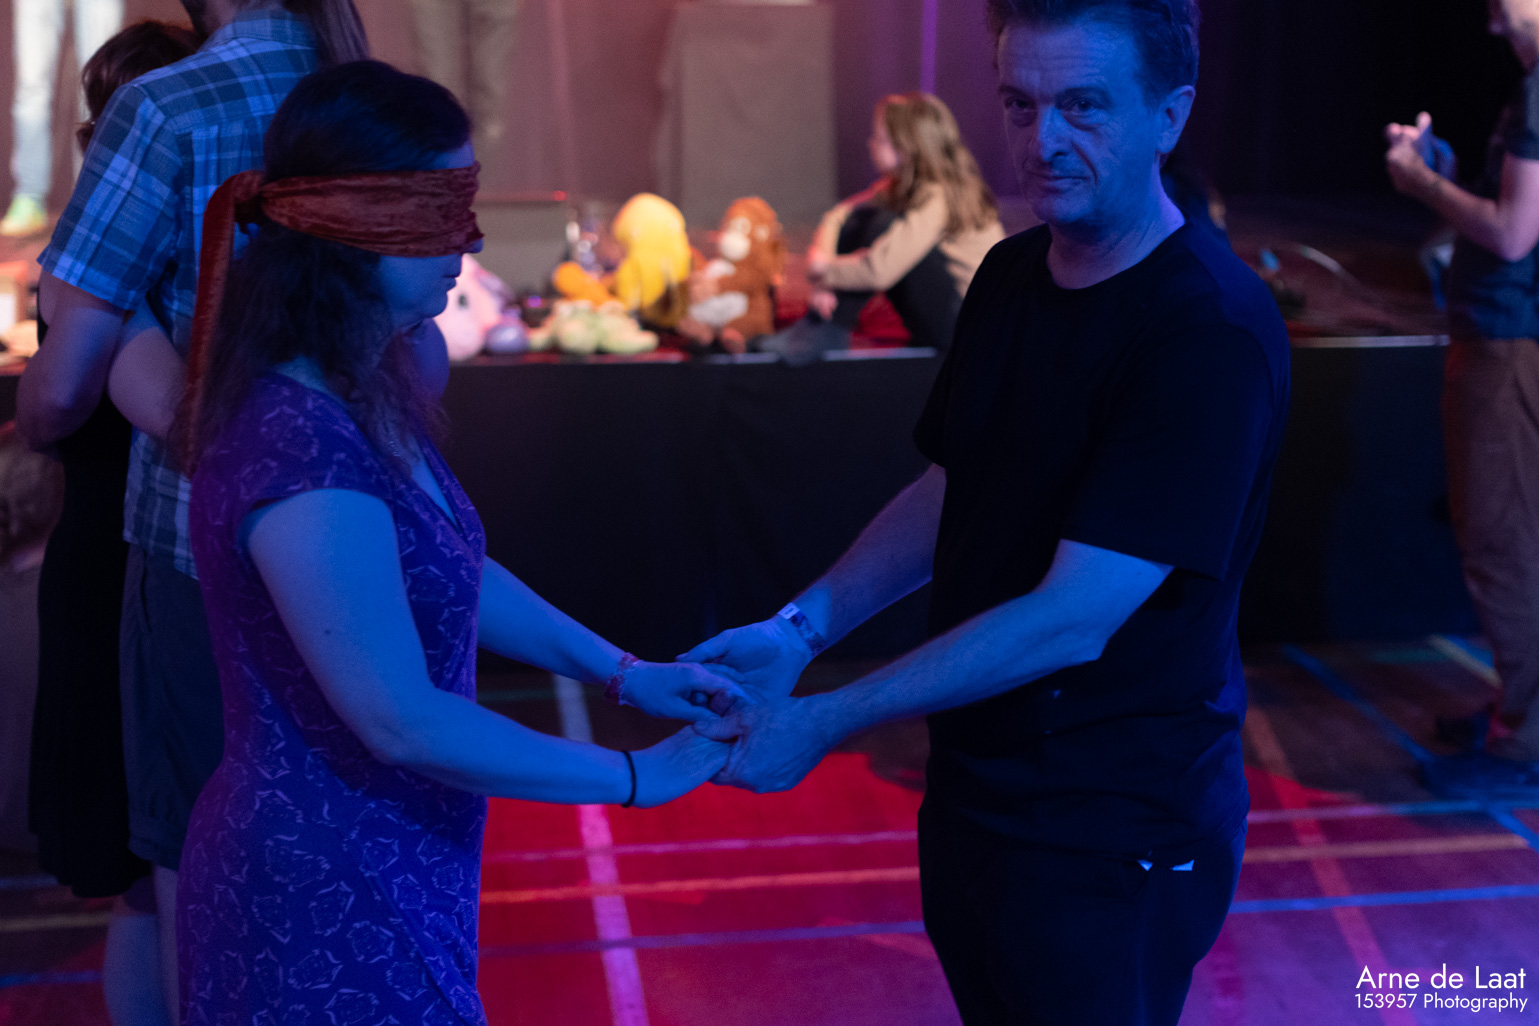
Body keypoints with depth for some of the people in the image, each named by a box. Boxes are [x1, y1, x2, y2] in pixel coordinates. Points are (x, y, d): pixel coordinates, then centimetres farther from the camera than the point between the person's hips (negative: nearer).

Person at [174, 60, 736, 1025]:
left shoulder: (366, 392, 3)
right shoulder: (304, 452, -28)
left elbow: (453, 567, 14)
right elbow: (403, 724, -26)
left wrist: (627, 672, 8)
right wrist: (640, 775, -17)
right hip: (325, 908, -9)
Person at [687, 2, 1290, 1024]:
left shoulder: (1212, 332, -24)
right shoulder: (1011, 276, 2)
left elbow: (1073, 620, -27)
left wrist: (823, 723, -23)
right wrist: (801, 629, -4)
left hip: (1113, 835, -7)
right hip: (975, 789, 7)